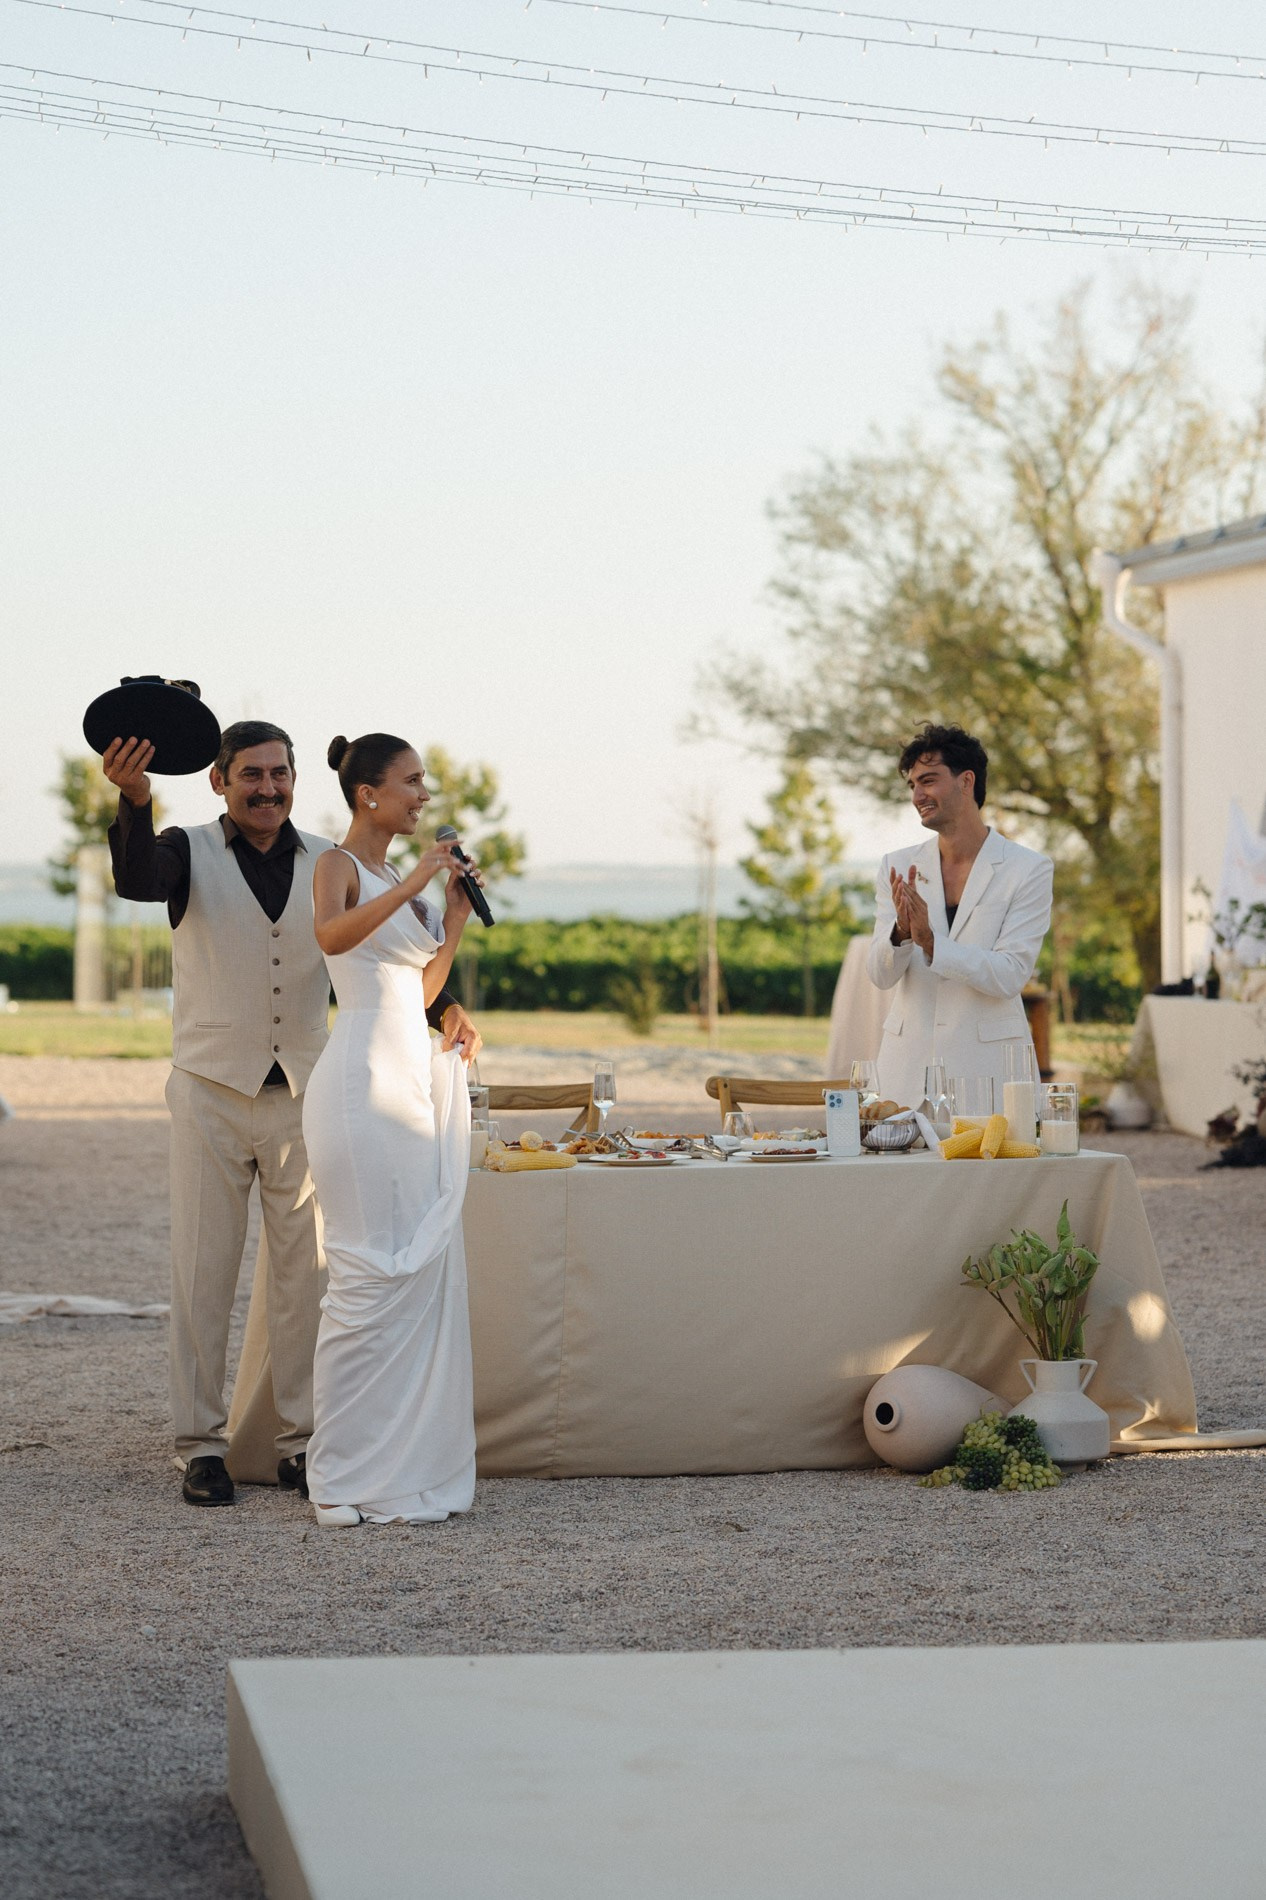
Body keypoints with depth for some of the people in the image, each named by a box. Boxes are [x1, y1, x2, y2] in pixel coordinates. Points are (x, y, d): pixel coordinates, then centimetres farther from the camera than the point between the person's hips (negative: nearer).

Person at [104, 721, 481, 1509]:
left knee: (305, 1273, 4)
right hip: (212, 1091, -2)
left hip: (302, 1096, 2)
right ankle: (201, 1444, 7)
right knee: (204, 1273, 0)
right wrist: (135, 799, -43)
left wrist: (444, 1003, -14)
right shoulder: (190, 853, 0)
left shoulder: (329, 865, 7)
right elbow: (136, 877, -23)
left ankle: (301, 1439, 12)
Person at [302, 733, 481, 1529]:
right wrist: (413, 883, -24)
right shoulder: (340, 865, -5)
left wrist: (457, 910, 15)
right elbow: (332, 934, -28)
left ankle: (404, 1464, 11)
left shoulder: (397, 877, 19)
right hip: (365, 1077, -9)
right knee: (375, 1270, -9)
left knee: (426, 1267, 6)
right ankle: (346, 1478, -3)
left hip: (415, 1075, 9)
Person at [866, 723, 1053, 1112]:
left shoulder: (1029, 870, -2)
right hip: (909, 1064, 3)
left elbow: (1009, 976, -10)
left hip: (988, 1065, -3)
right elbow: (880, 974, 3)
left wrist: (930, 941, -22)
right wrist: (901, 933, -19)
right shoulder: (898, 867, 8)